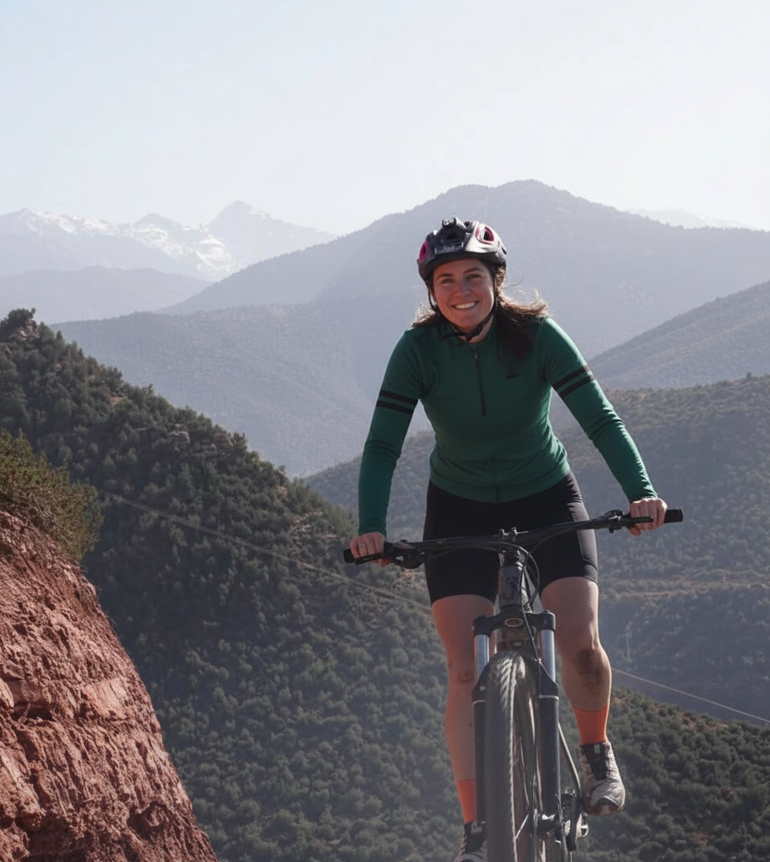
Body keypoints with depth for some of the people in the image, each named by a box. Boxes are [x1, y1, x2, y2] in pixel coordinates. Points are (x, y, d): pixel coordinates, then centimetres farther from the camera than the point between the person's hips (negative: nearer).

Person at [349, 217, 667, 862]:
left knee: (580, 643, -20)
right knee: (466, 671, -12)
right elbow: (383, 444, -17)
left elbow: (599, 416, -21)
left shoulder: (536, 335, -17)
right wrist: (371, 527, -33)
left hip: (547, 501, 0)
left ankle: (596, 750, 11)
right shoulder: (419, 348, -16)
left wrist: (641, 491, -36)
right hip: (460, 512, 1)